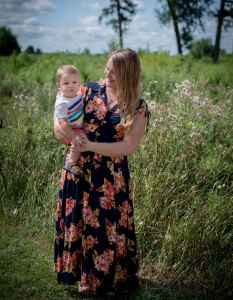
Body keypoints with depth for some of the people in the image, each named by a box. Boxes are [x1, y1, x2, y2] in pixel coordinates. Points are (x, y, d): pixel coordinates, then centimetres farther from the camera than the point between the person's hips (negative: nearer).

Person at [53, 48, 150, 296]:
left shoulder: (138, 108, -6)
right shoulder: (90, 90, 1)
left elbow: (128, 147, -13)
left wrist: (91, 146, -19)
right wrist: (59, 125, -10)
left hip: (110, 176, -3)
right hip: (78, 167, 3)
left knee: (107, 224, 7)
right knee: (77, 220, 13)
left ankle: (109, 279, 29)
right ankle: (82, 275, 34)